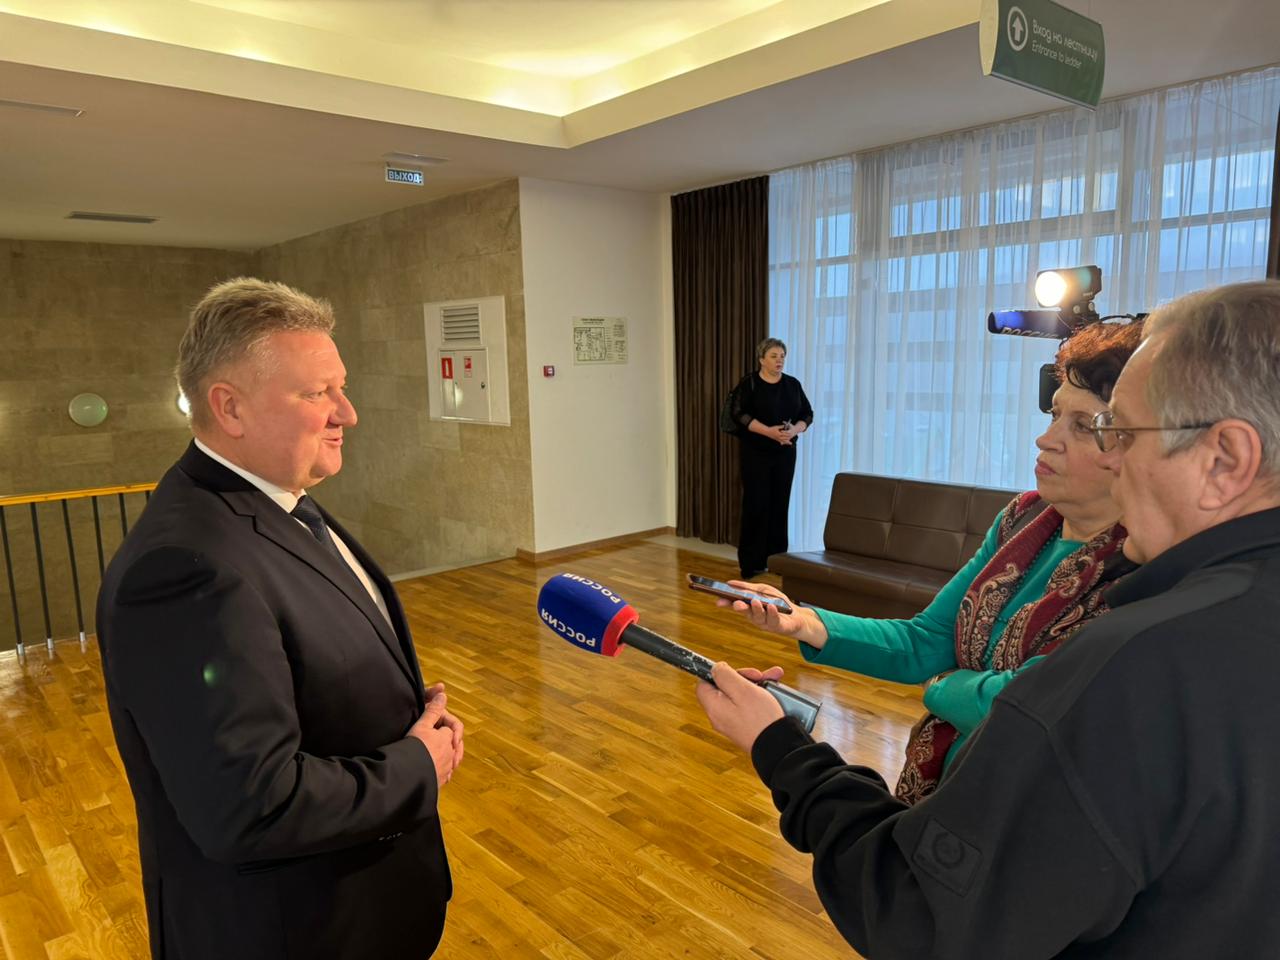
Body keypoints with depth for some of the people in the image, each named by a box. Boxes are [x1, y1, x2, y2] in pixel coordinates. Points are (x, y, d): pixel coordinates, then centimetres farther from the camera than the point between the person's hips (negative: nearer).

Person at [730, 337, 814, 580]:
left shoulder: (793, 384, 9)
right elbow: (740, 414, -13)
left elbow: (807, 414, 9)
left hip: (785, 453, 4)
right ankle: (751, 563, 1)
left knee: (780, 504, 5)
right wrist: (769, 431, -23)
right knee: (756, 504, -5)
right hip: (756, 453, -4)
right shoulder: (749, 383, -4)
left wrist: (794, 430, -13)